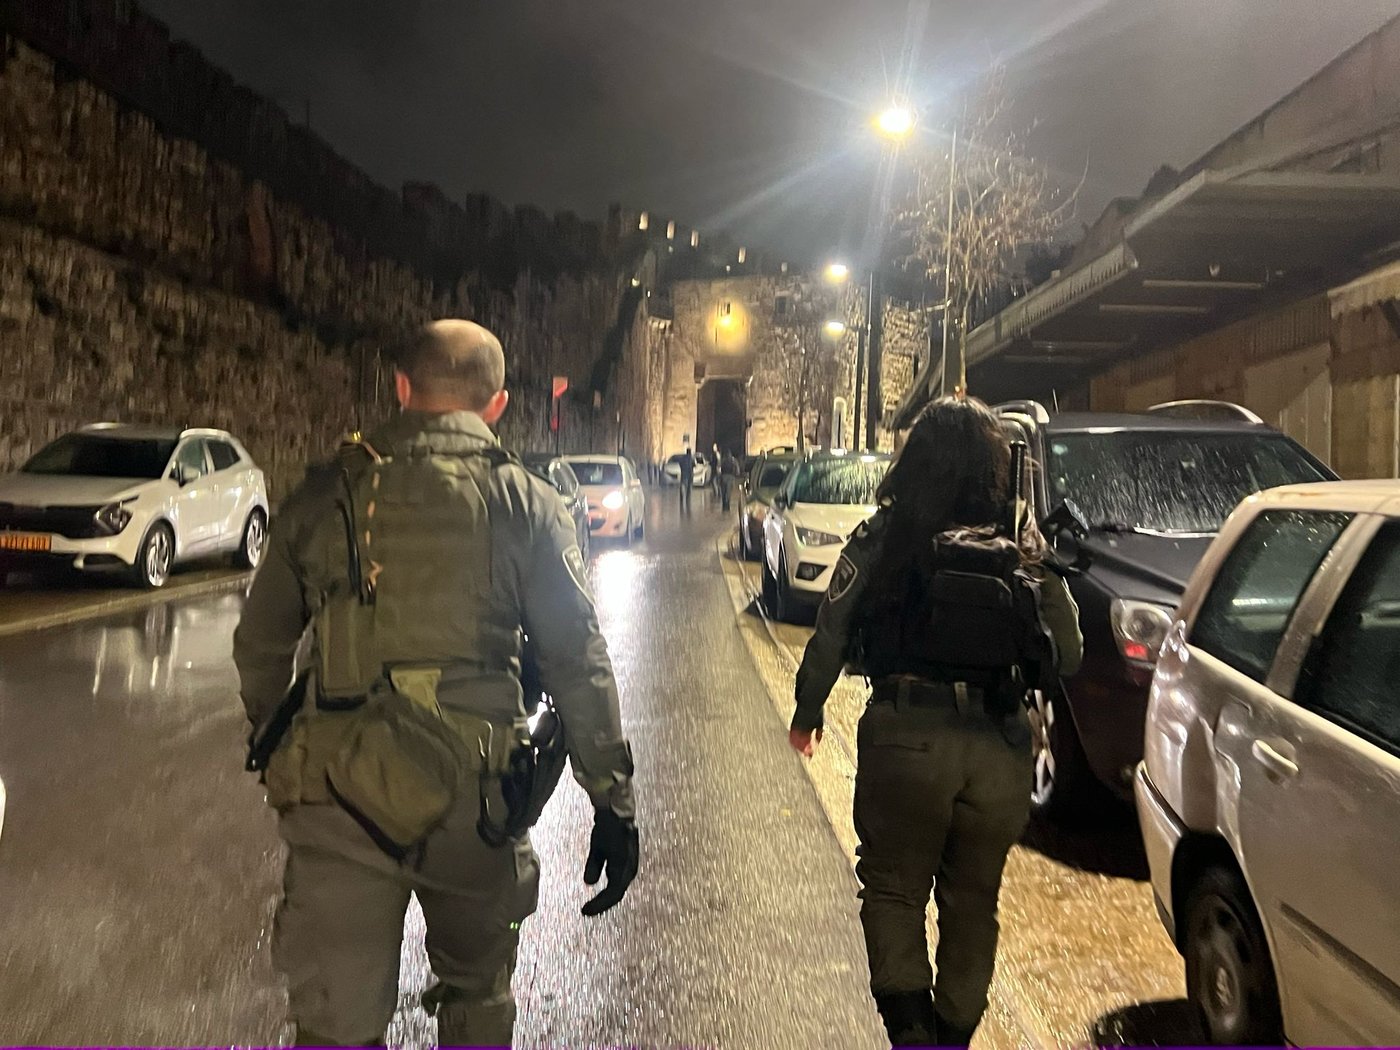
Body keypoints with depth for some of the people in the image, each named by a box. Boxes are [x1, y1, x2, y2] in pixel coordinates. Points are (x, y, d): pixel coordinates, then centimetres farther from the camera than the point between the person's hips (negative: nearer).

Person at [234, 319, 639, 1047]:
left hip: (339, 795, 1)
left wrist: (274, 738, 31)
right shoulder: (526, 505, 0)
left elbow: (259, 645, 14)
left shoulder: (325, 494, 5)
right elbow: (578, 662, -6)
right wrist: (613, 800, -2)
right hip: (474, 796, 0)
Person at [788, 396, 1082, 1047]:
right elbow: (1068, 655, 7)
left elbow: (830, 635, -2)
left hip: (907, 736, -3)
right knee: (974, 901, 18)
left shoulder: (881, 539, -2)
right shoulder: (1025, 552, 4)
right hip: (1000, 748, 3)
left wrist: (808, 710, 12)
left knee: (892, 886, 13)